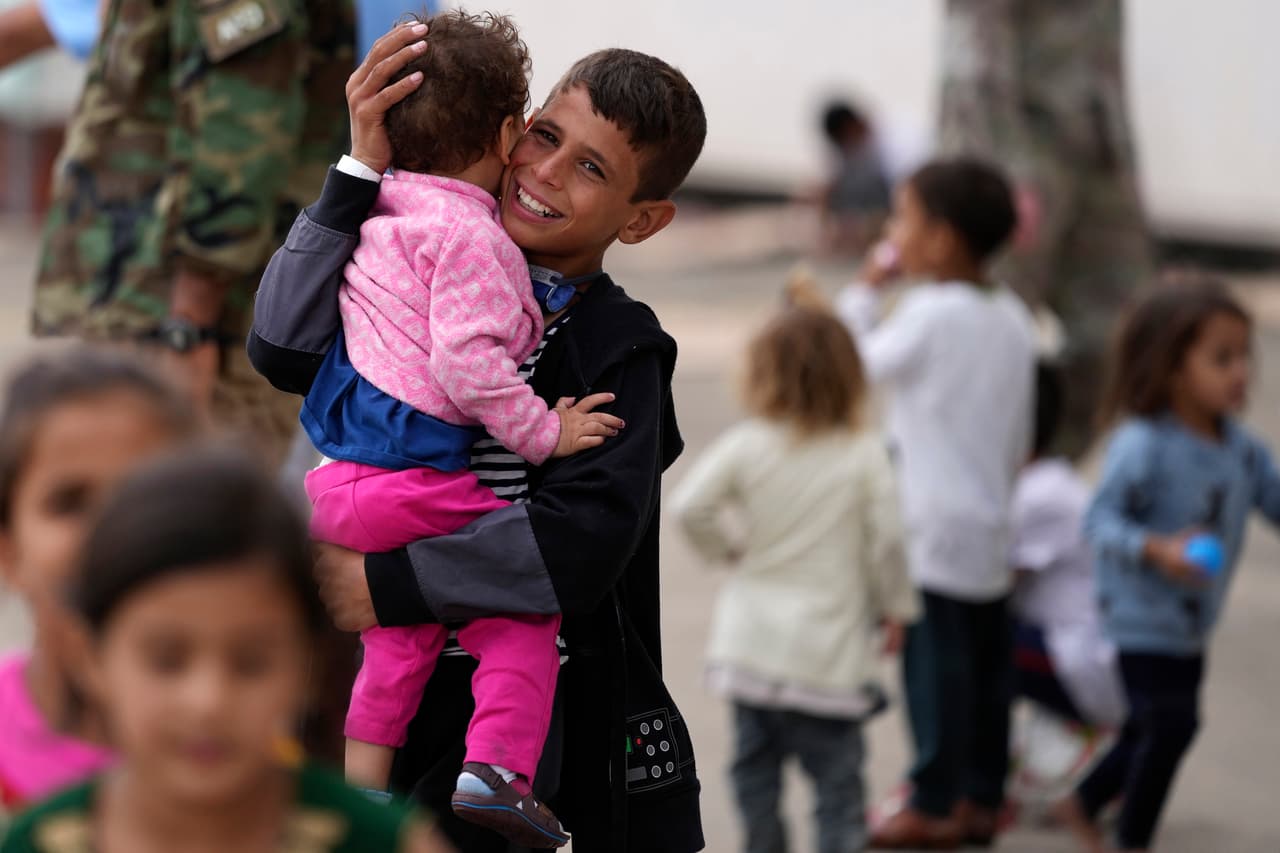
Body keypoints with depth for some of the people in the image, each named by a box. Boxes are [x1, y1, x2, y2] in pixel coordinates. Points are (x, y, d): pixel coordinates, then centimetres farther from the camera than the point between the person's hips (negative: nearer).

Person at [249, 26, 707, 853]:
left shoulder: (619, 348, -9)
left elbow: (584, 537, -22)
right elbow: (285, 350, -10)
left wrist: (387, 584, -24)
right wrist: (362, 171, -15)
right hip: (429, 687, 3)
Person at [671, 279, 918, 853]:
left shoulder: (746, 446, -5)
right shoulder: (866, 455, -7)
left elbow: (690, 507, -12)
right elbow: (886, 542, -9)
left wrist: (725, 550, 8)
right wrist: (896, 608, 6)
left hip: (750, 646, 2)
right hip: (829, 653, -2)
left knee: (755, 764, 17)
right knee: (837, 782, 3)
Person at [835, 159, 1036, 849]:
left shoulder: (931, 314, -16)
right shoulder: (1013, 318, 8)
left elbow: (857, 365, -5)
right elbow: (1020, 437, 13)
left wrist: (865, 291, 3)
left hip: (934, 528, -8)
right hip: (991, 529, 8)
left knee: (935, 662, -2)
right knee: (986, 659, 12)